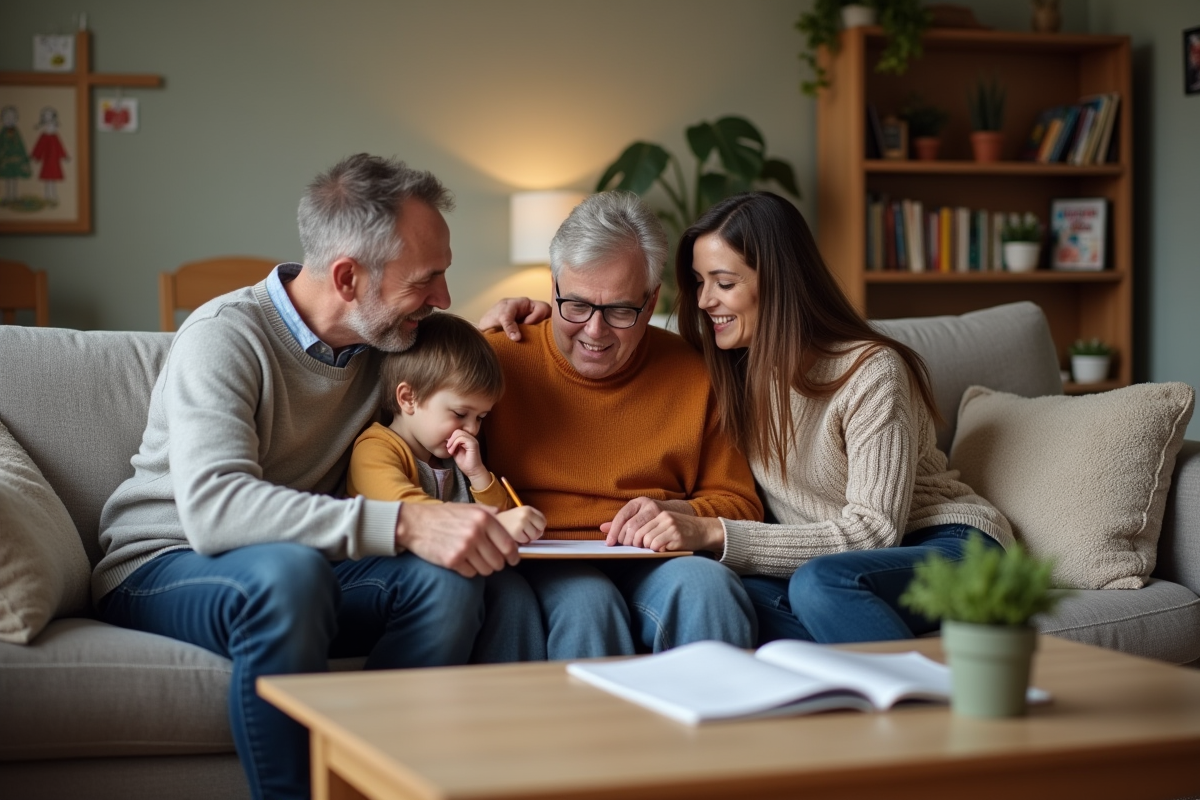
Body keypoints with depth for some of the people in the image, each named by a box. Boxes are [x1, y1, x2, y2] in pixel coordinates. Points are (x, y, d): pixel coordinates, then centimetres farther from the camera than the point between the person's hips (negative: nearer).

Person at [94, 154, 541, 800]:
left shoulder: (380, 339, 5)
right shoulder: (226, 335, -18)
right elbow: (213, 507, -34)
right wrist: (405, 525, -43)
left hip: (301, 567, 6)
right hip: (160, 569, -6)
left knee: (449, 581, -24)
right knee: (288, 569, -39)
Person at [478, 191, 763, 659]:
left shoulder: (690, 372, 11)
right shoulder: (499, 358, 4)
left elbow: (739, 505, 15)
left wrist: (680, 515, -7)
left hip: (651, 566, 2)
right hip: (542, 568, -2)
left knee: (706, 584, -31)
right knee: (585, 600, -35)